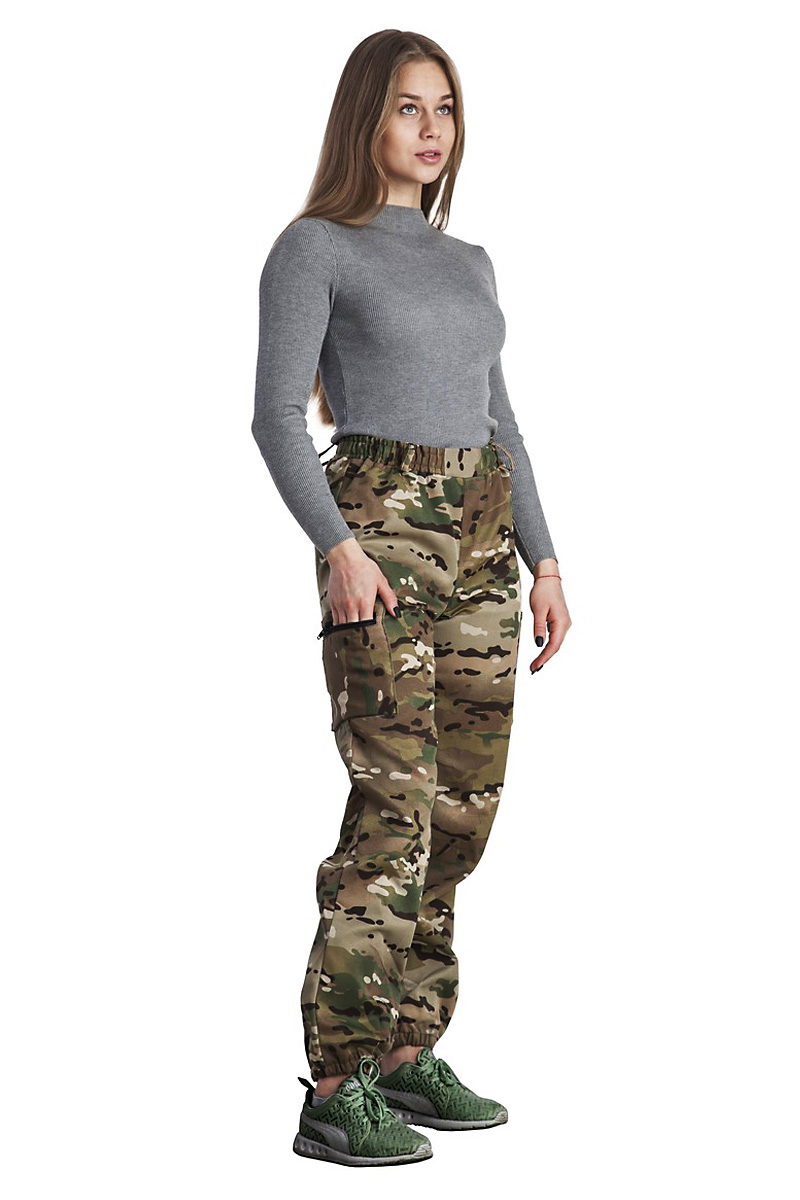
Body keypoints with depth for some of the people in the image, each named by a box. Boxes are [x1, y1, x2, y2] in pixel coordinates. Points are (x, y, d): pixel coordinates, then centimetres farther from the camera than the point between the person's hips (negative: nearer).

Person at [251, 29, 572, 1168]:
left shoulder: (467, 262, 19)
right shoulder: (314, 247, 0)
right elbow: (277, 414, -9)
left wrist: (543, 559, 12)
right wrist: (339, 545, -21)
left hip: (483, 539, 7)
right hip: (383, 528, -7)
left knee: (463, 807, 6)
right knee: (396, 808, -12)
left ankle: (407, 1052, 17)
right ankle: (335, 1094, -7)